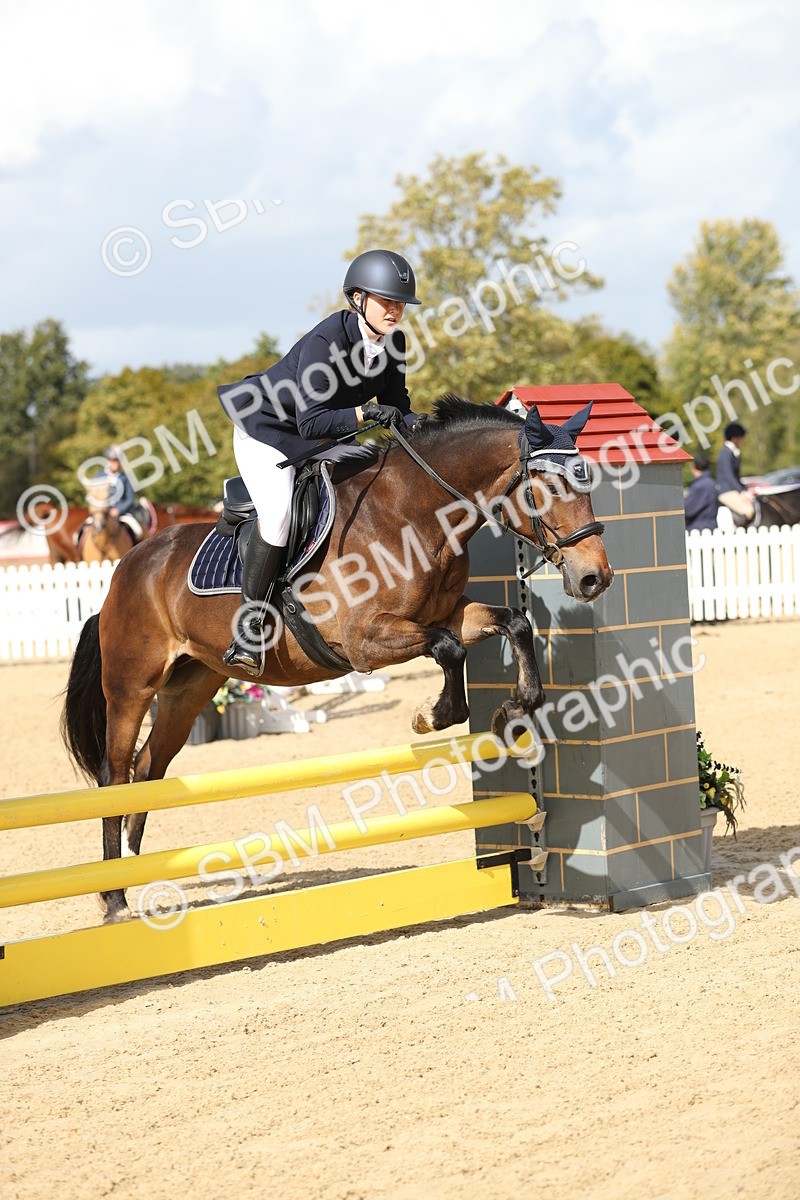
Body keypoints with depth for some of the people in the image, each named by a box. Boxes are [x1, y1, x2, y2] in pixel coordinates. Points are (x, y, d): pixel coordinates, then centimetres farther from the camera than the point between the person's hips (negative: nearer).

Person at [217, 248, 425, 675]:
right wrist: (364, 412, -43)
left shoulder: (393, 342, -7)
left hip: (319, 439, 8)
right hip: (266, 430, -8)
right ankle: (248, 628, -24)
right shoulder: (326, 340, -30)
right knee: (279, 511, -30)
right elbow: (311, 422, -32)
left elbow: (397, 409, 0)